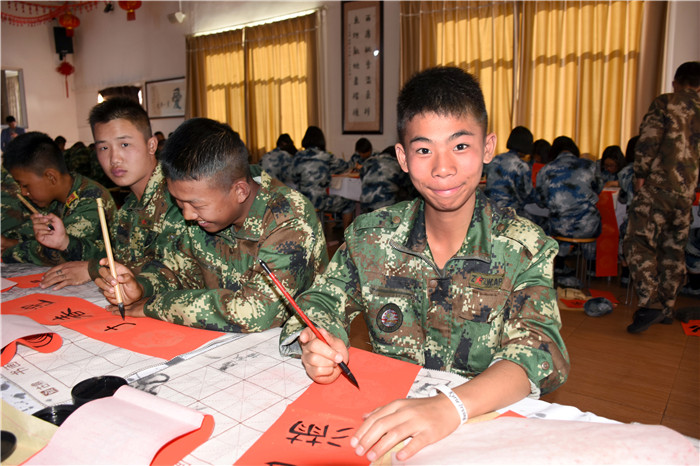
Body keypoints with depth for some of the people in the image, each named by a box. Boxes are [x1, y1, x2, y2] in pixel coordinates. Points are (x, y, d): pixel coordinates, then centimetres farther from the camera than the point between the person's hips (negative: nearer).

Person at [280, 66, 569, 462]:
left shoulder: (527, 250, -10)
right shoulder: (370, 236, -3)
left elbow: (536, 352, -21)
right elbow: (323, 300, 6)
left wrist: (450, 407, -39)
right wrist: (314, 342, -18)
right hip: (382, 414, 2)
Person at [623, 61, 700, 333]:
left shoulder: (665, 103, 1)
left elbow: (649, 140, -12)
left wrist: (640, 174, -5)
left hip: (658, 186, -6)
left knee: (638, 243, -9)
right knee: (674, 250, 13)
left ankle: (651, 303, -20)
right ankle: (667, 307, 19)